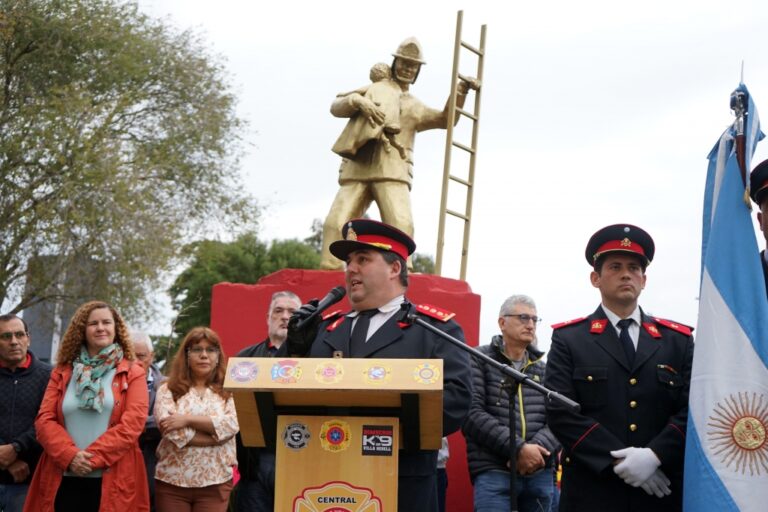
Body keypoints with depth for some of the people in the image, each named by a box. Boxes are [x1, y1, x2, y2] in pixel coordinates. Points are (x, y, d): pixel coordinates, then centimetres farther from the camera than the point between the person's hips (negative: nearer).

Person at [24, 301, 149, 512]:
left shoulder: (132, 374, 5)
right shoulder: (62, 373, 14)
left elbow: (133, 422, -7)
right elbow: (44, 420, 5)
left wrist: (93, 457, -15)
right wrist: (70, 455, -13)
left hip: (113, 481, -2)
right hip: (63, 480, 2)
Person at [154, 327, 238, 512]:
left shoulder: (228, 392, 7)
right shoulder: (168, 390, 4)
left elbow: (231, 425, -10)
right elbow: (170, 430, -11)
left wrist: (187, 419, -14)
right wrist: (216, 435, -10)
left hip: (215, 482, 1)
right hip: (172, 482, -1)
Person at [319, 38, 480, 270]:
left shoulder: (415, 108, 28)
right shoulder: (370, 91, 25)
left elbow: (446, 119, 13)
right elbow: (336, 107, 11)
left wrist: (461, 91, 1)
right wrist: (358, 101, -10)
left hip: (392, 172, 0)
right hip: (357, 170, 0)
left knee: (401, 225, -23)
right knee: (336, 223, -14)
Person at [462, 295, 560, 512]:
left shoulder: (543, 369, 16)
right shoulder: (479, 360, 3)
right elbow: (472, 415, -9)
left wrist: (536, 448, -12)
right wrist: (518, 448, -15)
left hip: (540, 474, 5)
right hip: (493, 473, -5)